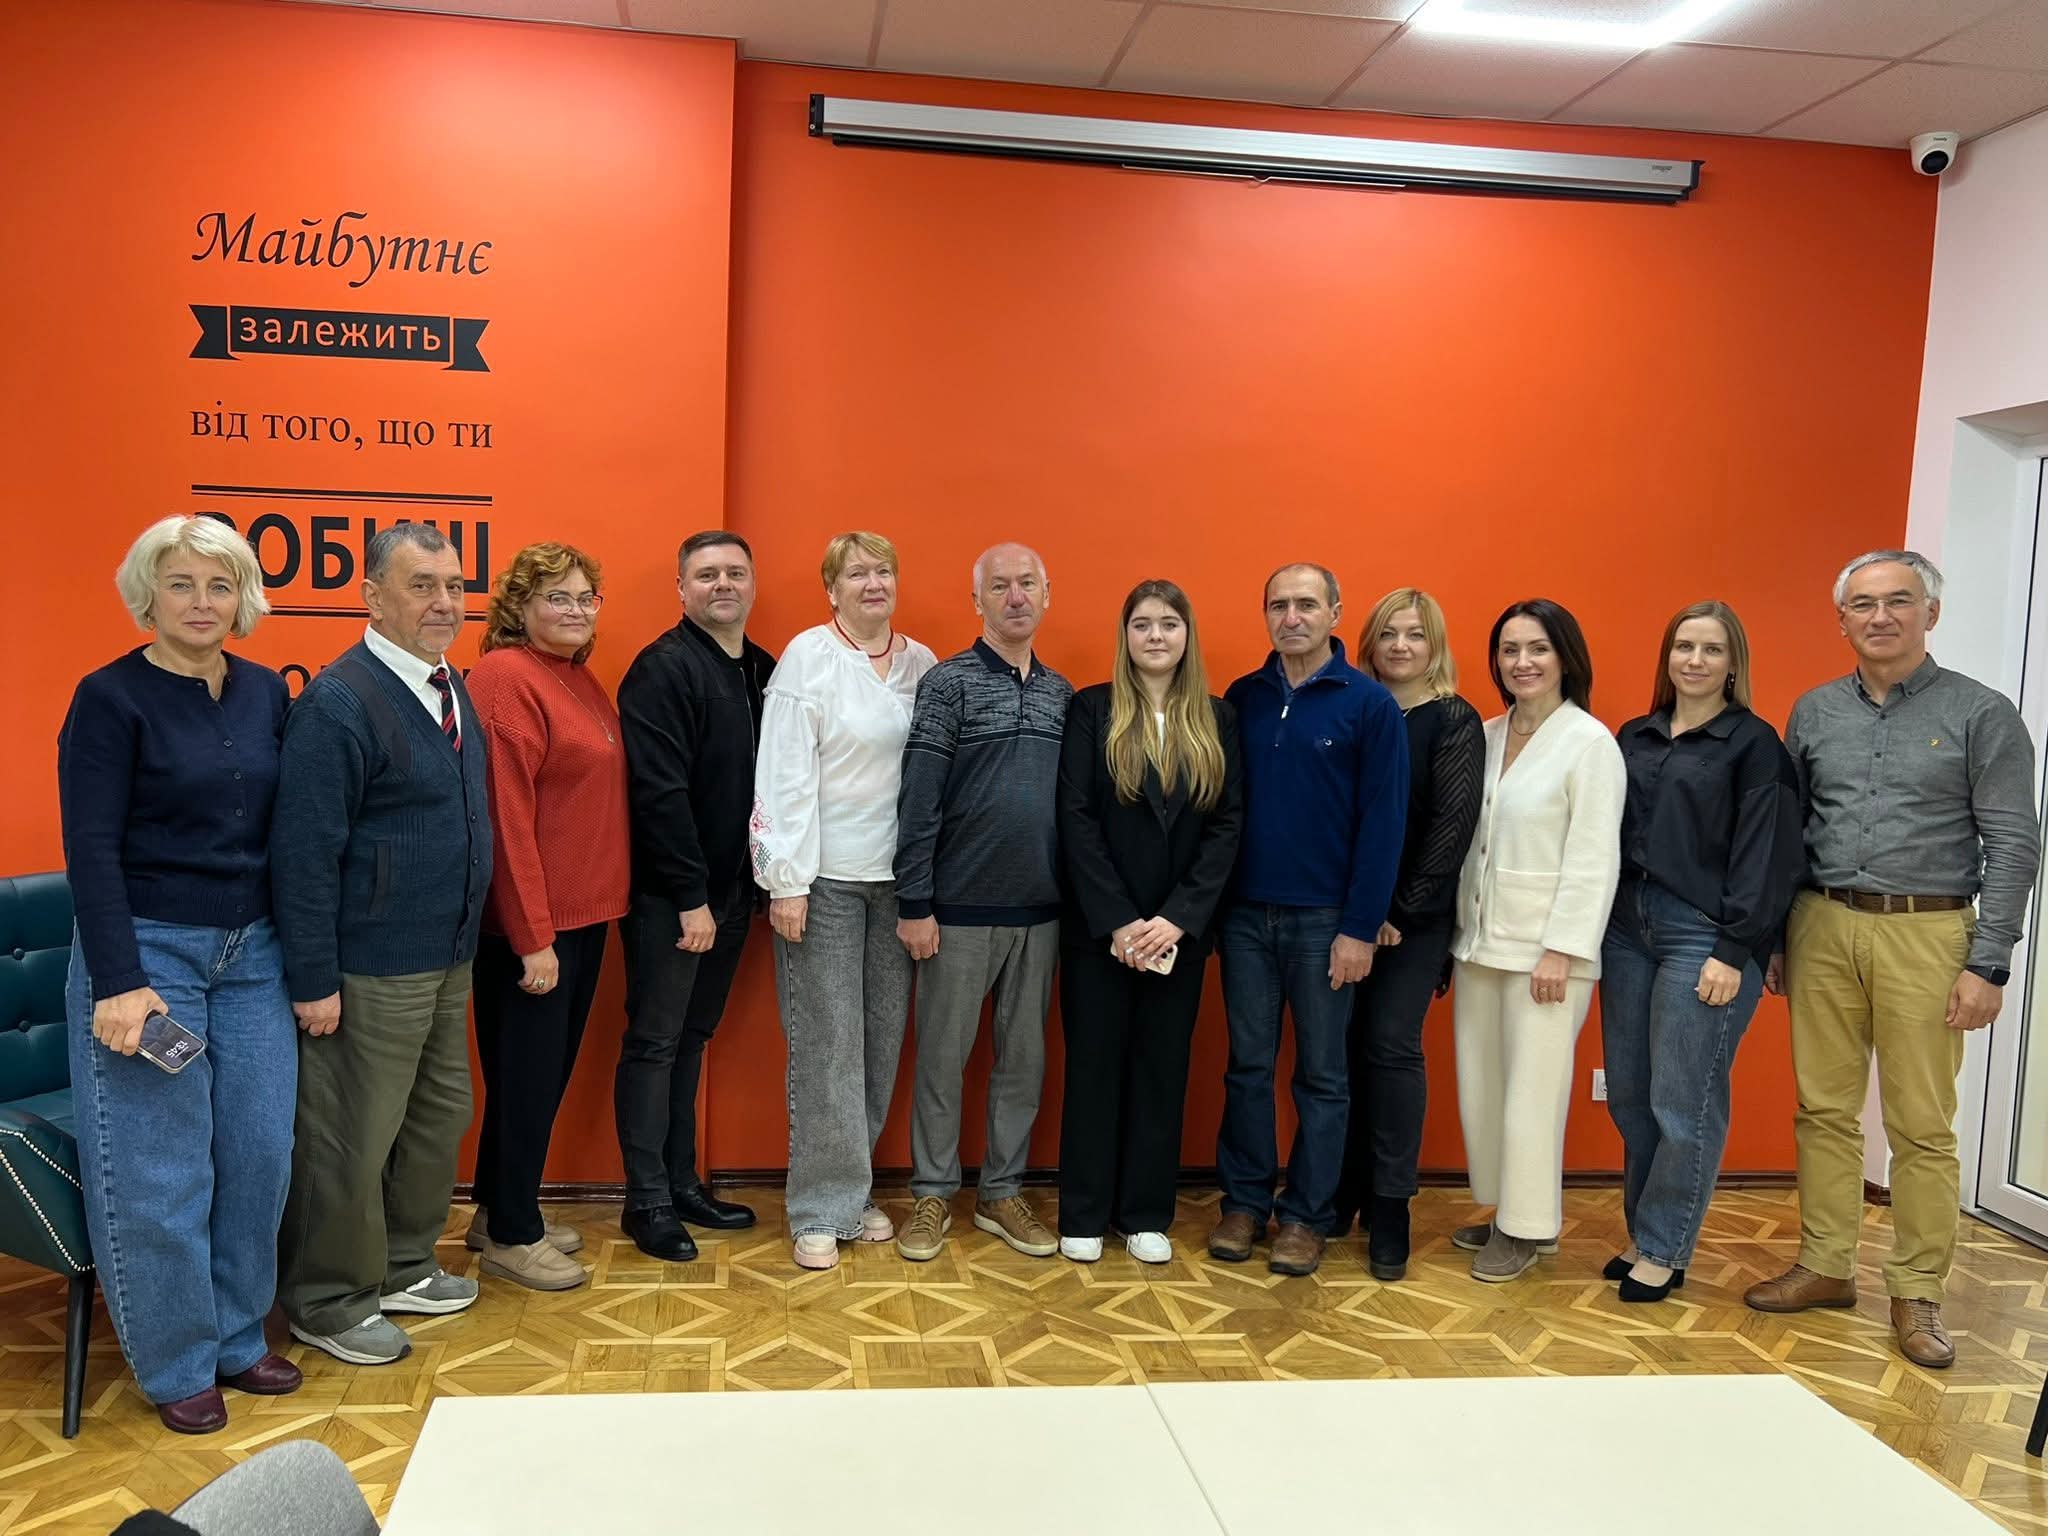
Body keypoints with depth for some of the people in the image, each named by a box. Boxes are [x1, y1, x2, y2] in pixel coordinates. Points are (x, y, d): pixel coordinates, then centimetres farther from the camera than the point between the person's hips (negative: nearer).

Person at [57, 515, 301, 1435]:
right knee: (158, 1173, 3)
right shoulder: (111, 697, -9)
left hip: (253, 955, 5)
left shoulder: (266, 693, 5)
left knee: (259, 1154, 7)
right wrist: (119, 982, -17)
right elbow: (91, 848, -12)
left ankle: (237, 1340, 26)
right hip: (150, 953, -5)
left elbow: (286, 828, 8)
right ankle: (177, 1367, 20)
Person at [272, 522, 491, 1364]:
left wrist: (465, 940, 14)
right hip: (368, 971, -9)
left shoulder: (450, 687, 9)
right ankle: (327, 1303, 23)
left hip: (447, 960, 9)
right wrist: (313, 980, -19)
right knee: (351, 1141, 4)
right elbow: (304, 853, -20)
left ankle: (403, 1269, 37)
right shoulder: (338, 703, -18)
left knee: (440, 1115, 19)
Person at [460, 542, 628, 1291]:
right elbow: (506, 815, -19)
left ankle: (503, 1209, 33)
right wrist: (533, 937, -20)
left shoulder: (580, 676, 11)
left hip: (583, 912, 9)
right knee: (526, 1075, 4)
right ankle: (510, 1235, 20)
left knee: (549, 1069, 17)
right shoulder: (506, 678, -15)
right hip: (530, 924, -9)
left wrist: (587, 910, 12)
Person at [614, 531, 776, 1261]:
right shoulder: (663, 669, -13)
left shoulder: (764, 670, 9)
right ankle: (647, 1201, 12)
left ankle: (682, 1183, 27)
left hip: (730, 889, 7)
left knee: (692, 1038, 16)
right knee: (655, 1042, 3)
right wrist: (691, 896, -19)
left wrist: (746, 883, 6)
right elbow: (660, 792, -19)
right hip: (668, 896, -7)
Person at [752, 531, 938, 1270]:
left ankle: (853, 1187, 25)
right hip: (825, 876, -4)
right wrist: (787, 882, -13)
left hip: (897, 876, 4)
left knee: (882, 1039, 9)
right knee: (826, 1044, -1)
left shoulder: (922, 663, 6)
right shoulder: (808, 657, -6)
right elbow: (784, 774, -10)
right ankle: (821, 1210, 11)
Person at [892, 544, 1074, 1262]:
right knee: (943, 1056, 5)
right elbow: (919, 801, -10)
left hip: (1040, 912, 5)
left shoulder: (1062, 692, 10)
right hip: (961, 910, -5)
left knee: (1024, 1056, 12)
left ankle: (1003, 1192, 25)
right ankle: (933, 1195, 19)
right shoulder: (948, 682, -6)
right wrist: (914, 904, -13)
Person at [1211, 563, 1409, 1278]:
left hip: (1324, 920, -3)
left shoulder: (1370, 704, -5)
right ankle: (1244, 1202, 22)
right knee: (1248, 1066, 10)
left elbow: (1382, 821, -7)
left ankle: (1307, 1215, 19)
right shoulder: (1242, 697, 6)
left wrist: (1361, 929, -11)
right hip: (1246, 915, 3)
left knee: (1322, 1075, 7)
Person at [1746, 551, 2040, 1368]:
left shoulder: (1981, 714, -2)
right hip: (1822, 926, 3)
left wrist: (1988, 965, -9)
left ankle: (1917, 1292, 14)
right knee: (1825, 1108, 9)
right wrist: (1771, 938, 8)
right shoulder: (1813, 712, 9)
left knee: (1922, 1125, 2)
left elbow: (2013, 846, -4)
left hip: (1926, 934, -3)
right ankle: (1825, 1265, 21)